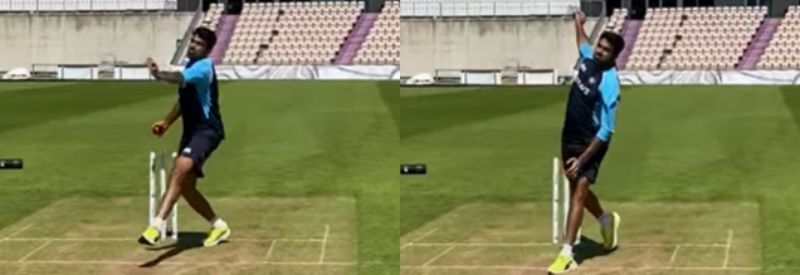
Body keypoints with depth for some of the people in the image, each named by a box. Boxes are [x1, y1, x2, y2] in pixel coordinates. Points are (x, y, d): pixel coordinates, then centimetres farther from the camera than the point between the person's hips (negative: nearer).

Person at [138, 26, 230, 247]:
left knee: (180, 170, -30)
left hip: (206, 131, -10)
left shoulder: (203, 66, -13)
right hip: (191, 132, 10)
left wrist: (159, 75, -51)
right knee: (186, 187, 12)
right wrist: (166, 122, 14)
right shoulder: (189, 66, 15)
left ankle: (157, 225, -41)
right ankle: (218, 226, 31)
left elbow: (181, 79, -35)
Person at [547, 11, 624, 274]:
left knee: (578, 191, -15)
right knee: (578, 189, 22)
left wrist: (582, 159, -30)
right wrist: (578, 22, 40)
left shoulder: (609, 83, -26)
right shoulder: (588, 59, -4)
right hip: (569, 137, 8)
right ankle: (606, 220, 49)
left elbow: (605, 130, -27)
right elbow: (582, 43, 26)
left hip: (590, 143, -8)